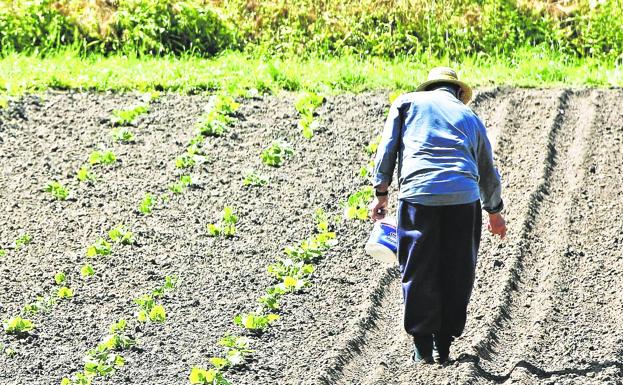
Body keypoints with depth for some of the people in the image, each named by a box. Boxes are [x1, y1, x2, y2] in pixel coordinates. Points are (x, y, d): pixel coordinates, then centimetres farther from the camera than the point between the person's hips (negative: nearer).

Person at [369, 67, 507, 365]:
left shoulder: (408, 102, 18)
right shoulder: (470, 117, 25)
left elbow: (387, 147, 8)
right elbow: (487, 170, 33)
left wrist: (381, 192, 11)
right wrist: (495, 211, 46)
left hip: (418, 194, -2)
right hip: (464, 196, 2)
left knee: (418, 273, 6)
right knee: (456, 273, 11)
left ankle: (423, 347, 5)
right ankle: (443, 346, 13)